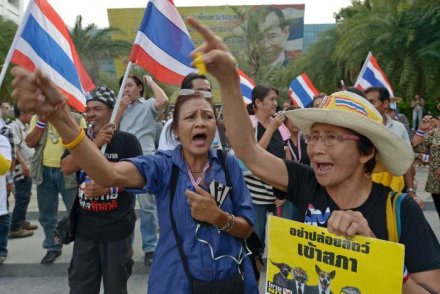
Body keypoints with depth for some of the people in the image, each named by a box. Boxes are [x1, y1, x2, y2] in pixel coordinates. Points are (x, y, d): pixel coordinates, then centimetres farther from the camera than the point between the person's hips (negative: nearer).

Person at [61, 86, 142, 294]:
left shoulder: (127, 141, -8)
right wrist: (95, 144, -19)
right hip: (84, 228, 4)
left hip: (117, 228, -4)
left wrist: (108, 187, -21)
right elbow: (66, 168, -9)